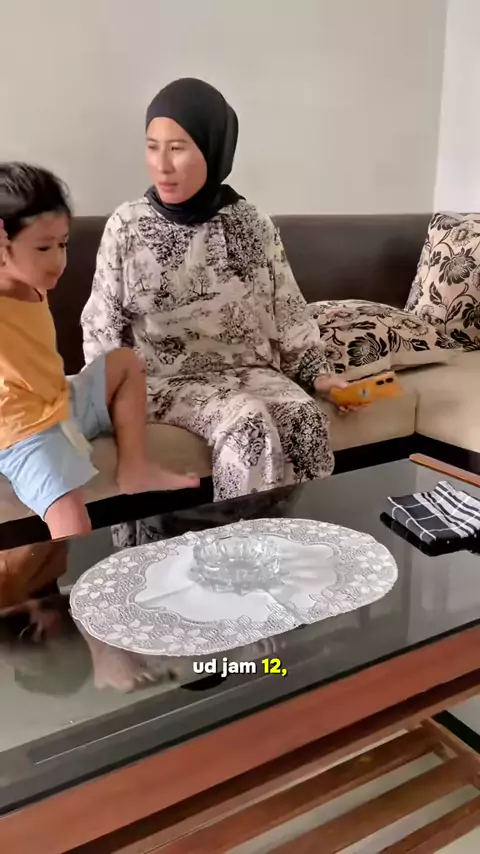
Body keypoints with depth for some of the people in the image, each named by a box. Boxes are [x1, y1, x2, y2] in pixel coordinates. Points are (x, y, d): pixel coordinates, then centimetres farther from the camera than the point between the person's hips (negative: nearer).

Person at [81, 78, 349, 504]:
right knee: (248, 425, -30)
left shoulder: (253, 224, 2)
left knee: (306, 419, -25)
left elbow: (288, 313, 8)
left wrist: (317, 373, 0)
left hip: (248, 369, 3)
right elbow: (101, 325, 1)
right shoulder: (126, 226, -3)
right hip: (166, 377, -2)